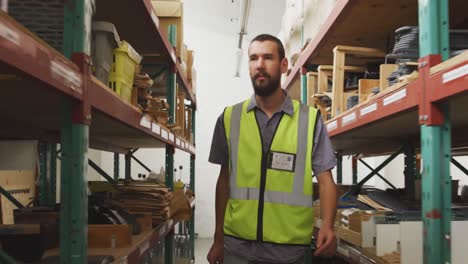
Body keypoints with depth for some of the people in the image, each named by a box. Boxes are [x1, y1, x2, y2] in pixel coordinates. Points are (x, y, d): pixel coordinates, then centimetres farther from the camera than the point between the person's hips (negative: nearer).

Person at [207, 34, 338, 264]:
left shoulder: (310, 120, -3)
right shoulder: (229, 119, 2)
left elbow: (325, 180, -1)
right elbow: (225, 180, 8)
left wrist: (327, 225, -18)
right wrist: (218, 239, 8)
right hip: (238, 245, 1)